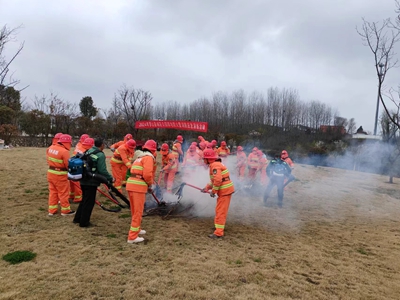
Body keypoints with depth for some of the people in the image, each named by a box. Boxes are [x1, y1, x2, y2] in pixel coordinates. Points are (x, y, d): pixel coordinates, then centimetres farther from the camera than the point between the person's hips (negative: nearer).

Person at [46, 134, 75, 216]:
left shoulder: (50, 148, 2)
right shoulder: (64, 151, -23)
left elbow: (48, 160, 12)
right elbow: (68, 165, -19)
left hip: (50, 172, 7)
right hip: (60, 175, -7)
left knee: (53, 191, 17)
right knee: (63, 192, 6)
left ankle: (52, 210, 24)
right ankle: (65, 210, 17)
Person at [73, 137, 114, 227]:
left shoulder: (88, 151, 8)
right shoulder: (100, 155, -16)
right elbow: (102, 170, -19)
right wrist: (110, 178, -7)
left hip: (84, 180, 8)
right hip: (92, 182, -8)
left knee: (84, 200, 22)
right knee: (89, 202, 4)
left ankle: (77, 218, 32)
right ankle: (84, 222, 12)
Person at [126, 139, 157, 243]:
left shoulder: (140, 157, 22)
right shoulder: (149, 157, -6)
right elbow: (147, 174, -18)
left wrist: (148, 184, 16)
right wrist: (151, 184, 0)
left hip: (131, 184, 9)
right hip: (138, 186, -9)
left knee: (134, 210, 22)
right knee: (138, 212, -1)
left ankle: (136, 229, 38)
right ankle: (132, 237, 3)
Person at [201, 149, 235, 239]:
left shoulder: (215, 165, -18)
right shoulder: (216, 164, 16)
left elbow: (217, 180, -29)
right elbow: (214, 180, 21)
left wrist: (213, 191, -18)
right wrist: (207, 188, 14)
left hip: (225, 191, -11)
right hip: (225, 190, 11)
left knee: (220, 211, -6)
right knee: (220, 210, 23)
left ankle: (218, 233, -2)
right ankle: (219, 226, 39)